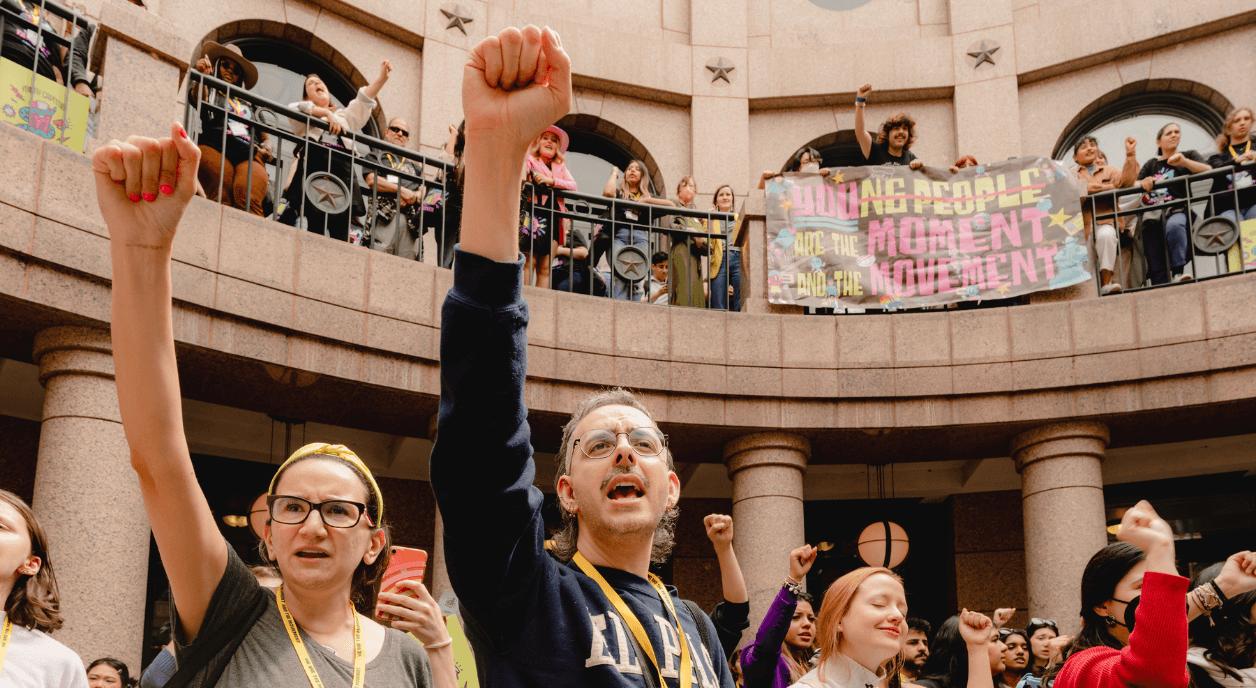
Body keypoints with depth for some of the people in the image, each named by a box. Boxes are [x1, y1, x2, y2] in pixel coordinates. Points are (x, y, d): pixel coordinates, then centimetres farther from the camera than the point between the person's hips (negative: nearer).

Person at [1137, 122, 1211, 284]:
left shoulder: (1189, 155, 19)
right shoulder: (1151, 164, 25)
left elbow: (1208, 171, 0)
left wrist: (1185, 162, -18)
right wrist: (1143, 183, -11)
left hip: (1177, 210, -3)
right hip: (1153, 214, 3)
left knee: (1174, 225, -40)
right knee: (1156, 267, -13)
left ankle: (1178, 272, -44)